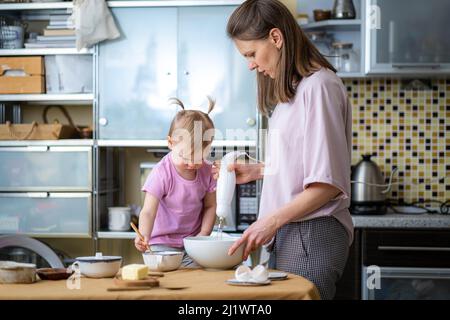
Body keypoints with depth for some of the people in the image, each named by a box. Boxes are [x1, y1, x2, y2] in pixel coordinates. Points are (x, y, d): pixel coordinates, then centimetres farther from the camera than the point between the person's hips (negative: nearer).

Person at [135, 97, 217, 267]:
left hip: (193, 243, 4)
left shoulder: (206, 172, -4)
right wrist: (144, 237, -43)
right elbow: (148, 212, -25)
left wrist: (204, 233, -7)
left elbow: (210, 206, 8)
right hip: (163, 243, -4)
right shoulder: (161, 174, -19)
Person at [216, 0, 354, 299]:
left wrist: (272, 221, -17)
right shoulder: (292, 89, 15)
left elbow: (328, 182, -16)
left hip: (312, 236, -8)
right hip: (287, 235, 8)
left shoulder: (319, 86, -13)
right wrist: (257, 170, 12)